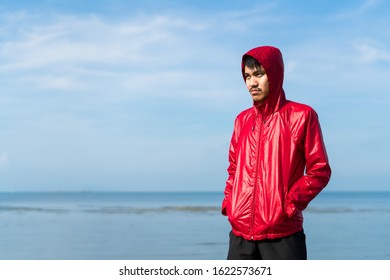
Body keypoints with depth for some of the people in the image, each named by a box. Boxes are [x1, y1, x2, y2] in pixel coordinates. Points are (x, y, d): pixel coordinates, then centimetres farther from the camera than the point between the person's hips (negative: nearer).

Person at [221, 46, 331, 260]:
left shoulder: (301, 116, 0)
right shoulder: (243, 120, 14)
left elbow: (320, 170, -1)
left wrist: (290, 204, -11)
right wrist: (228, 202, 7)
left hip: (282, 234, -5)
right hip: (241, 235, 5)